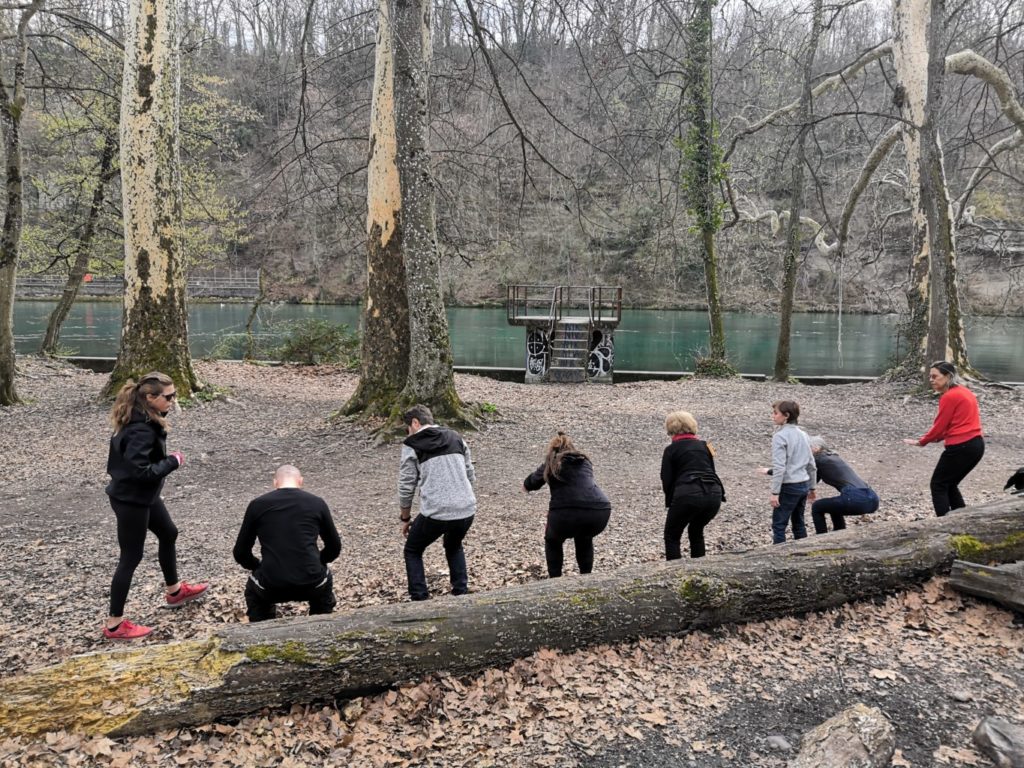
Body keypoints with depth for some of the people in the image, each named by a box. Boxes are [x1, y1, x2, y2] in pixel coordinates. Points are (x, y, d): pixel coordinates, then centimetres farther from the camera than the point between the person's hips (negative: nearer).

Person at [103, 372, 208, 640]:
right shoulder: (141, 429, -29)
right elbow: (140, 471, -32)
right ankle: (114, 624, 15)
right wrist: (173, 461, -21)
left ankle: (174, 591, 45)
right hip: (130, 499, -10)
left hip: (142, 495, 10)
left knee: (168, 534, 24)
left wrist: (167, 459, 0)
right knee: (131, 557, 1)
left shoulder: (146, 419, 1)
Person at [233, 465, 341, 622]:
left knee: (254, 590, 36)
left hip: (271, 588, 0)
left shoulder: (257, 504, 9)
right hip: (312, 585, 0)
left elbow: (240, 553, 14)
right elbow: (334, 548, 18)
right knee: (325, 581, 37)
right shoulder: (317, 503, 10)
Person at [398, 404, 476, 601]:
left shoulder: (411, 445, 2)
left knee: (412, 552, 22)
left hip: (436, 513, -4)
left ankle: (420, 601, 16)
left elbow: (406, 487, 2)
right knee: (454, 547, 34)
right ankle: (461, 594, 29)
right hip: (467, 510, 5)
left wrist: (405, 518, 15)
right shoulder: (456, 437, 15)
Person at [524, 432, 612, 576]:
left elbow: (529, 485, 31)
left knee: (553, 541, 29)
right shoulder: (585, 462, 26)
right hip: (600, 513, 3)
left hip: (567, 512, -3)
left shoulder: (551, 464, 18)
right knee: (584, 539, 35)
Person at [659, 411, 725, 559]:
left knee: (671, 536, 14)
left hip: (688, 495, -5)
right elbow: (711, 471, 20)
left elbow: (667, 480, 5)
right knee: (696, 531, 28)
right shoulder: (704, 445, 20)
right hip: (714, 494, 5)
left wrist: (669, 503, 20)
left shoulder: (671, 449, 7)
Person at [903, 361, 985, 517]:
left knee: (938, 485, 4)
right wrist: (934, 437, 12)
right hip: (976, 444, 9)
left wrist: (921, 441, 4)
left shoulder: (949, 397, -14)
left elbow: (940, 425, -9)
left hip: (960, 447, -9)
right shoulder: (964, 391, 15)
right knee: (949, 485, 20)